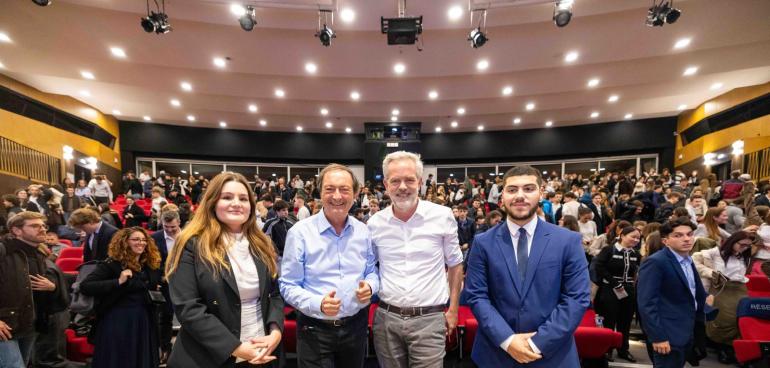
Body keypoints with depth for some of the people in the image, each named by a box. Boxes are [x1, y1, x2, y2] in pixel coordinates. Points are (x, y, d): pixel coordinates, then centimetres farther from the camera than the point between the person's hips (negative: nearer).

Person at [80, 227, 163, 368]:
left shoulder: (151, 265, 6)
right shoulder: (112, 264, -10)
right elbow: (84, 287, -20)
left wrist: (157, 291, 1)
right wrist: (118, 281, -27)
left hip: (143, 321, 5)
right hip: (117, 322, -5)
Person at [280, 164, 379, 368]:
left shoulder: (363, 231, 2)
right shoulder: (300, 232, -12)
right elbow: (288, 286, -9)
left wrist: (369, 286, -11)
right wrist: (318, 304, -25)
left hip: (356, 326, 4)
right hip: (315, 330, -4)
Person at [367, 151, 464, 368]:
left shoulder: (442, 216, -6)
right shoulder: (375, 223, 0)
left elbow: (455, 264, 4)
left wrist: (453, 310, 5)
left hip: (429, 319, -2)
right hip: (386, 318, 2)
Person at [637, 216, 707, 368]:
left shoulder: (688, 261, 11)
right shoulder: (655, 262, -19)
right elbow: (646, 303, -25)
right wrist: (658, 337, -26)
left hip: (686, 333, 9)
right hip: (668, 334, -9)